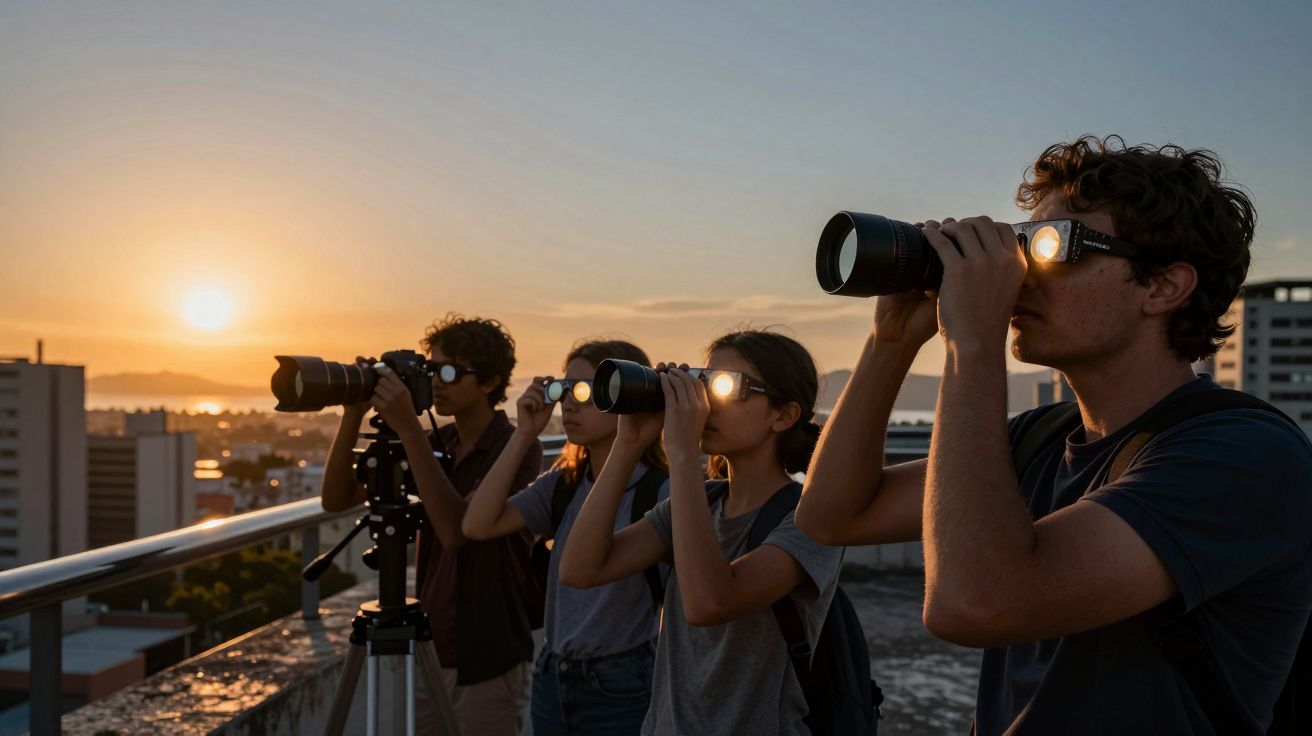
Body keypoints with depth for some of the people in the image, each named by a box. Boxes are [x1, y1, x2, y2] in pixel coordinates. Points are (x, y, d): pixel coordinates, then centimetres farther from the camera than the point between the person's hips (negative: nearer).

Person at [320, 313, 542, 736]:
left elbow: (456, 531, -29)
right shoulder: (433, 445, 4)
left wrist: (408, 429, -31)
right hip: (429, 654, 6)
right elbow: (336, 500, -1)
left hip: (487, 663, -6)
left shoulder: (517, 450, -15)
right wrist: (353, 415, -15)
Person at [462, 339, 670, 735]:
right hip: (553, 679, 5)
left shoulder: (658, 492, -14)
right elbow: (478, 525, -9)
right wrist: (524, 435, -9)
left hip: (624, 689, -5)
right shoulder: (562, 485, 3)